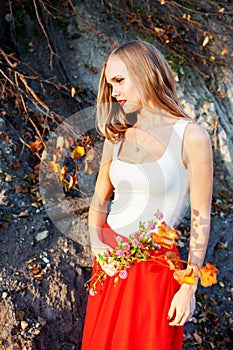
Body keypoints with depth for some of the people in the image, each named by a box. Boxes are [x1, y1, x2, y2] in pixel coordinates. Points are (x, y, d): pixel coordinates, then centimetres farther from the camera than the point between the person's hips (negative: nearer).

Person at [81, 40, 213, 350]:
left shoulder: (191, 136, -12)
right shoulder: (117, 136, 4)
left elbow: (200, 219, -10)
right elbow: (99, 201, 11)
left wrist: (189, 288, -9)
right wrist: (97, 244, -7)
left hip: (154, 264, -4)